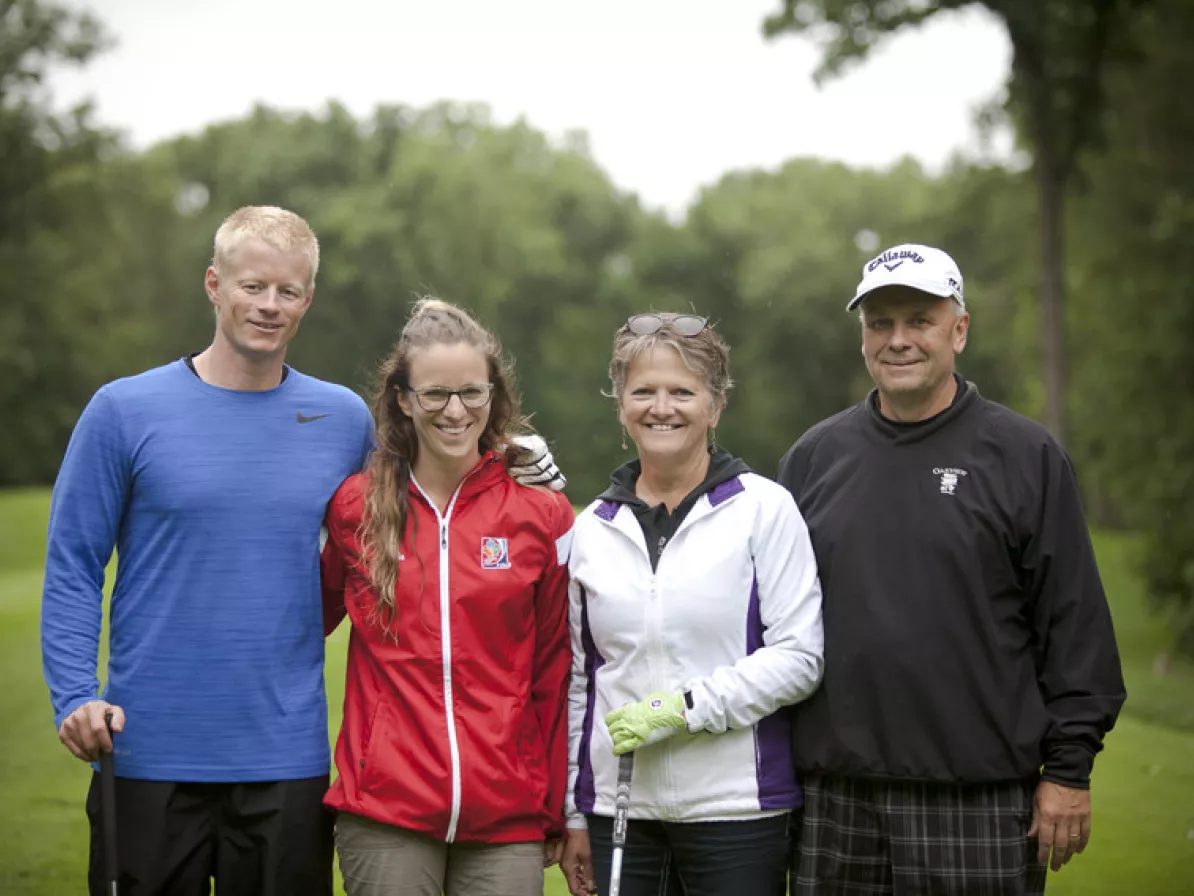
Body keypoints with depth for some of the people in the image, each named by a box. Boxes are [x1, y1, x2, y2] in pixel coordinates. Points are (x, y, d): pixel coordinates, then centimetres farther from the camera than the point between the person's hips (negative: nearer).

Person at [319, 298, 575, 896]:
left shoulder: (542, 514, 4)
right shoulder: (354, 506, 4)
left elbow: (553, 673, 8)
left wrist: (556, 814, 9)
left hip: (506, 823, 0)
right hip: (384, 815, 0)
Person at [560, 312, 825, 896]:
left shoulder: (764, 509, -2)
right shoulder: (594, 527, 10)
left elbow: (798, 657, -7)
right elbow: (580, 679, 15)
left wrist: (684, 705, -15)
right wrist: (573, 815, 14)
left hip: (735, 811, -3)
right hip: (618, 812, 3)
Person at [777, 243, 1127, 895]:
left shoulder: (1026, 456, 1)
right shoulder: (813, 457, 11)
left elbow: (1074, 622, 0)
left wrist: (1067, 769, -5)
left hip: (978, 807, -3)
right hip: (833, 803, 3)